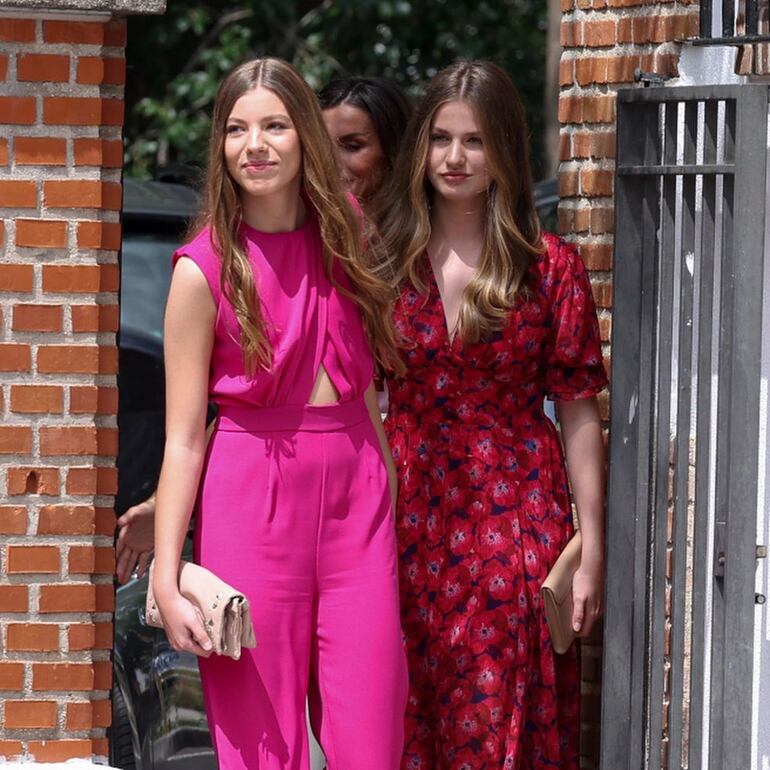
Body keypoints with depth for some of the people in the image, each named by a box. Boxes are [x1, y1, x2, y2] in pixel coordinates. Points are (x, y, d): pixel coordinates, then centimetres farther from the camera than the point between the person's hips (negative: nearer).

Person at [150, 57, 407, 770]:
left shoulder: (346, 244, 9)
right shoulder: (204, 270, -4)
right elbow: (183, 439, -4)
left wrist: (394, 511, 13)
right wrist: (167, 584, -9)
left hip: (357, 493, 3)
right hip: (252, 502, -3)